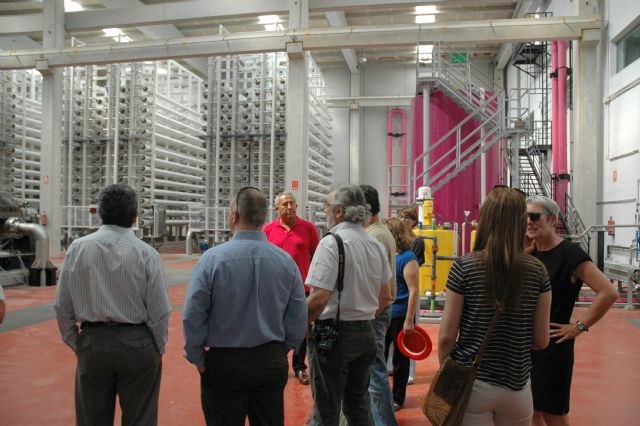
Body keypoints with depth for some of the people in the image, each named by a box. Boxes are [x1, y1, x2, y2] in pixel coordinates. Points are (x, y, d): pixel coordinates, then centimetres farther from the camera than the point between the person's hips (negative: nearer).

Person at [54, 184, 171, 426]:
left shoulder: (77, 248, -6)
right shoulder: (146, 253, -13)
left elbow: (62, 305, 0)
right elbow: (159, 311, -10)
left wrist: (74, 343, 13)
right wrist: (159, 347, 6)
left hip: (92, 342, 2)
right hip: (137, 344, -2)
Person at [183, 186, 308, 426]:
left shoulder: (213, 258, -16)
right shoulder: (286, 260, -6)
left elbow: (192, 316, -12)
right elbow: (299, 319, 0)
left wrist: (197, 358, 3)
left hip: (224, 364, -2)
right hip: (272, 364, 3)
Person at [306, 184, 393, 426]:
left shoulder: (331, 242, -16)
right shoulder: (376, 245, 6)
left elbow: (319, 298, -23)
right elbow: (385, 298, 13)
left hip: (333, 334, -7)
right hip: (366, 334, 7)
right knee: (359, 404, 21)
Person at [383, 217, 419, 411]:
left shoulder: (408, 258, -15)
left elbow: (414, 291, -17)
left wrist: (409, 320, -20)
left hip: (400, 316, -7)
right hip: (383, 314, 7)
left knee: (400, 358, 8)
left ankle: (397, 398, 24)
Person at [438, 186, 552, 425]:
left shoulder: (464, 267, -13)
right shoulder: (537, 271, -6)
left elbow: (447, 336, -10)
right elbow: (541, 341, 0)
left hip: (470, 383, -2)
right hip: (517, 386, 3)